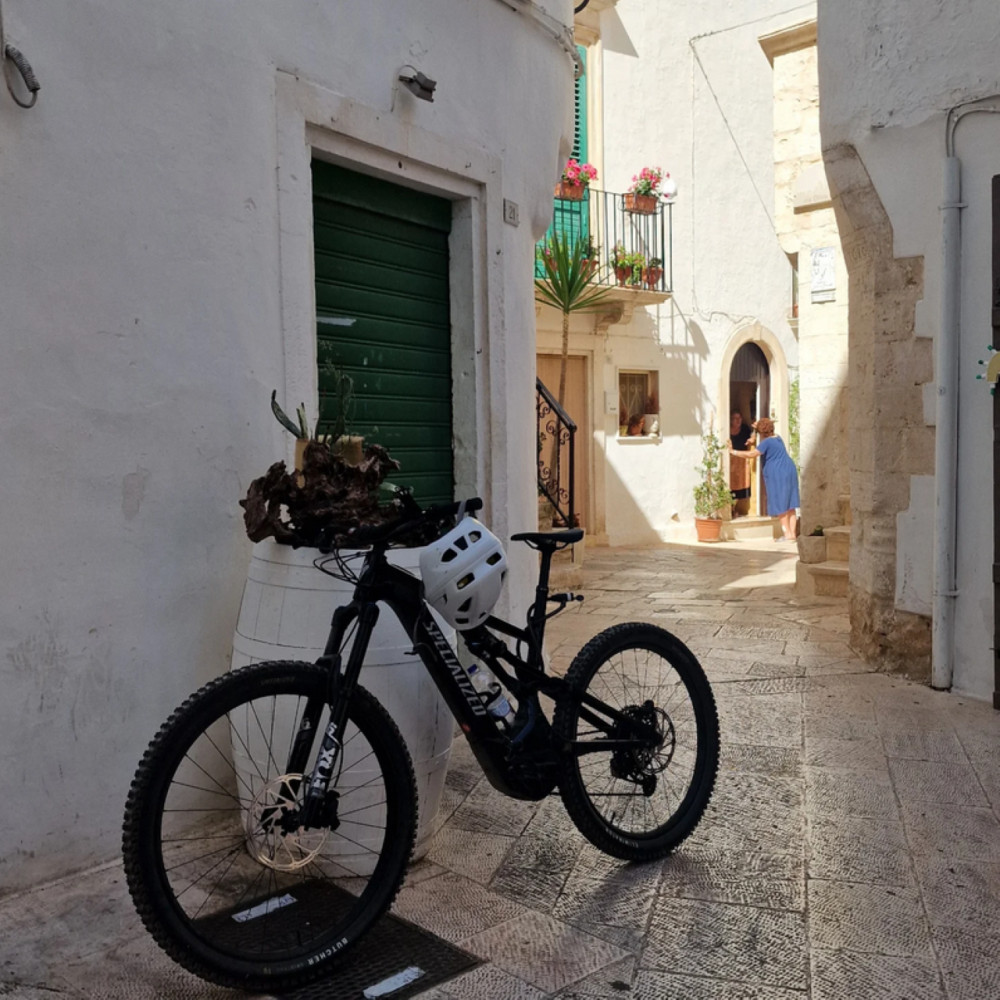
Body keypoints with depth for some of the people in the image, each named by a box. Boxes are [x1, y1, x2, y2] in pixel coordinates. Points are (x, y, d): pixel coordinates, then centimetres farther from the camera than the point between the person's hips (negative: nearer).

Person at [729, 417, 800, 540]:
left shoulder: (766, 442, -11)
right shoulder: (777, 438, 16)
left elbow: (752, 454, -18)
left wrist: (733, 452, -12)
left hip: (777, 475, -9)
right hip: (789, 472, 9)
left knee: (781, 506, -3)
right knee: (789, 505, 7)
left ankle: (788, 534, -2)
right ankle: (792, 533, 7)